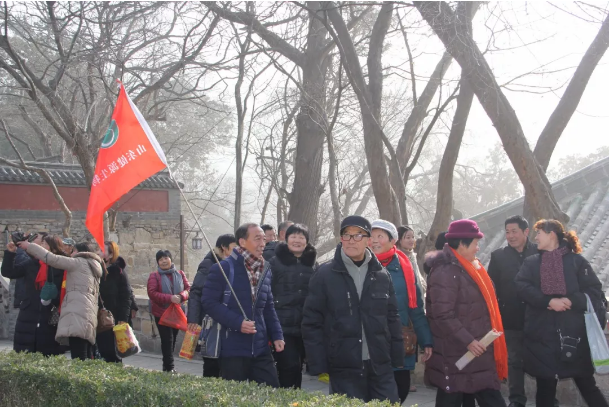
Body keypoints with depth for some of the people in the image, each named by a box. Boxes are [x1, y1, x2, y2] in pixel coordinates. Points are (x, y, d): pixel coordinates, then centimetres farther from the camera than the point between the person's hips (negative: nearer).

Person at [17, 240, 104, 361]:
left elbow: (53, 259, 1)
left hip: (77, 315, -9)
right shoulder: (93, 269, 31)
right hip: (88, 317, 9)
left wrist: (29, 246, 9)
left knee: (79, 360, -20)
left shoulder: (79, 262, 7)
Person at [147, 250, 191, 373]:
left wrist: (181, 296, -19)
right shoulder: (154, 276, -2)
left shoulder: (180, 274, 7)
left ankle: (167, 366, 21)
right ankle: (170, 367, -7)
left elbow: (188, 289, 4)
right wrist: (170, 298, -23)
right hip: (161, 313, -4)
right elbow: (152, 293, -13)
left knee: (172, 340, 10)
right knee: (167, 340, -10)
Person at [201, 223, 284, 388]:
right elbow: (209, 302, -12)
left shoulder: (265, 269, 12)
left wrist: (277, 335, 8)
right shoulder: (222, 268, -9)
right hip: (233, 349, -6)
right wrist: (237, 323, -19)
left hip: (260, 349, 6)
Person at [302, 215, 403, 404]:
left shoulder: (382, 275, 7)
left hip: (381, 367, 3)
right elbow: (312, 323, -4)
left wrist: (397, 360, 6)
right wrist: (319, 366, -8)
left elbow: (392, 319, 11)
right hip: (343, 369, -3)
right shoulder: (325, 275, -3)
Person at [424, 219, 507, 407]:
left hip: (476, 351, 9)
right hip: (455, 354, -9)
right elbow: (443, 315, -23)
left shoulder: (470, 267, 13)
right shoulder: (445, 272, -18)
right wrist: (468, 341, -22)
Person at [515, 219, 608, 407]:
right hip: (542, 336, 2)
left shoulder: (576, 260, 3)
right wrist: (548, 302, -18)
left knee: (587, 385, 4)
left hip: (574, 333, -2)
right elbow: (523, 287, -6)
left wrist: (571, 301, -19)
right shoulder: (531, 262, 10)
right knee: (545, 386, 9)